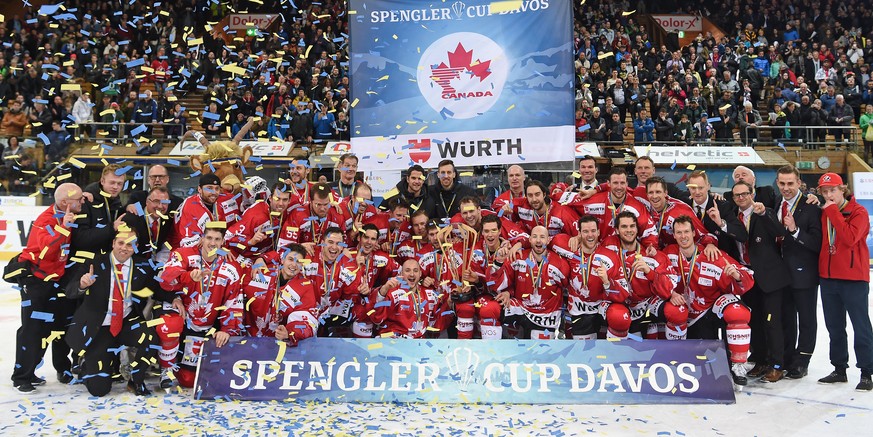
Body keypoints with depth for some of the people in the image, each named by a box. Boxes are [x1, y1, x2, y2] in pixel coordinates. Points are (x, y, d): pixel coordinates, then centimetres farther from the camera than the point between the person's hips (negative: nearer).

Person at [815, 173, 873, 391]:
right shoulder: (824, 213, 9)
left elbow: (850, 238, -24)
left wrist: (833, 211, -19)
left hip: (854, 279, -6)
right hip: (828, 278, 6)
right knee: (834, 327, 13)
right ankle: (839, 369, 23)